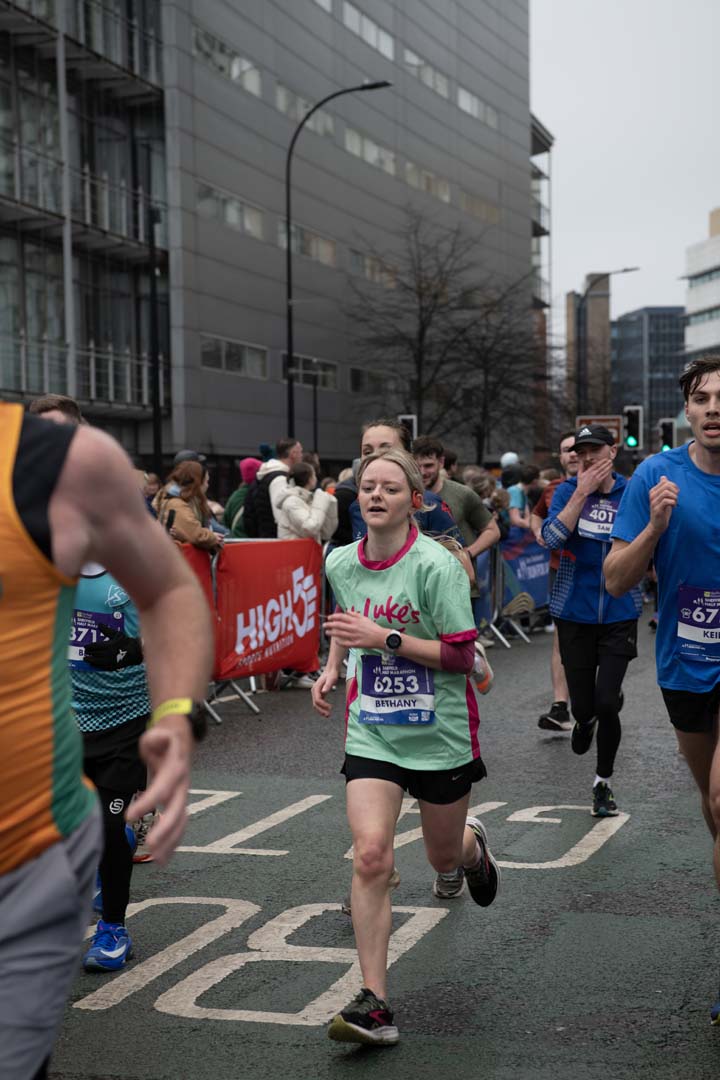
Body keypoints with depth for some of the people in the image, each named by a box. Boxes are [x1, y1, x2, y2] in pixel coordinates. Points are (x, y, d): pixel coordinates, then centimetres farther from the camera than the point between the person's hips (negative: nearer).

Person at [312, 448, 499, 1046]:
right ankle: (375, 1006, -10)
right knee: (370, 857, -15)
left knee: (445, 858, 15)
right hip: (372, 733, 3)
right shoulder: (340, 563, 1)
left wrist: (385, 638, -25)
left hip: (441, 734, -3)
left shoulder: (436, 565, -16)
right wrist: (332, 667, 6)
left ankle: (472, 846, 55)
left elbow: (462, 655, -18)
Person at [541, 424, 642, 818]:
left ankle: (603, 783, 14)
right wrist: (582, 491, -19)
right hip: (574, 613, 1)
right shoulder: (568, 490, -1)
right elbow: (552, 537, -18)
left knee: (606, 703, -9)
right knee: (582, 705, 6)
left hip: (619, 615, -1)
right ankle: (586, 720, 46)